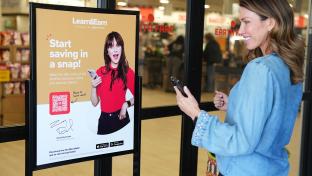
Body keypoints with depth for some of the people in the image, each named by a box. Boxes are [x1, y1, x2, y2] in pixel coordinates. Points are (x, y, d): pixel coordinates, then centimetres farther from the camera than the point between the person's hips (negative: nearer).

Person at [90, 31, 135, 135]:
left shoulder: (128, 72, -4)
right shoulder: (100, 72, 1)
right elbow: (95, 103, 3)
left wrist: (126, 104, -11)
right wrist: (93, 87, -12)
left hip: (121, 117, -1)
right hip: (104, 119, 2)